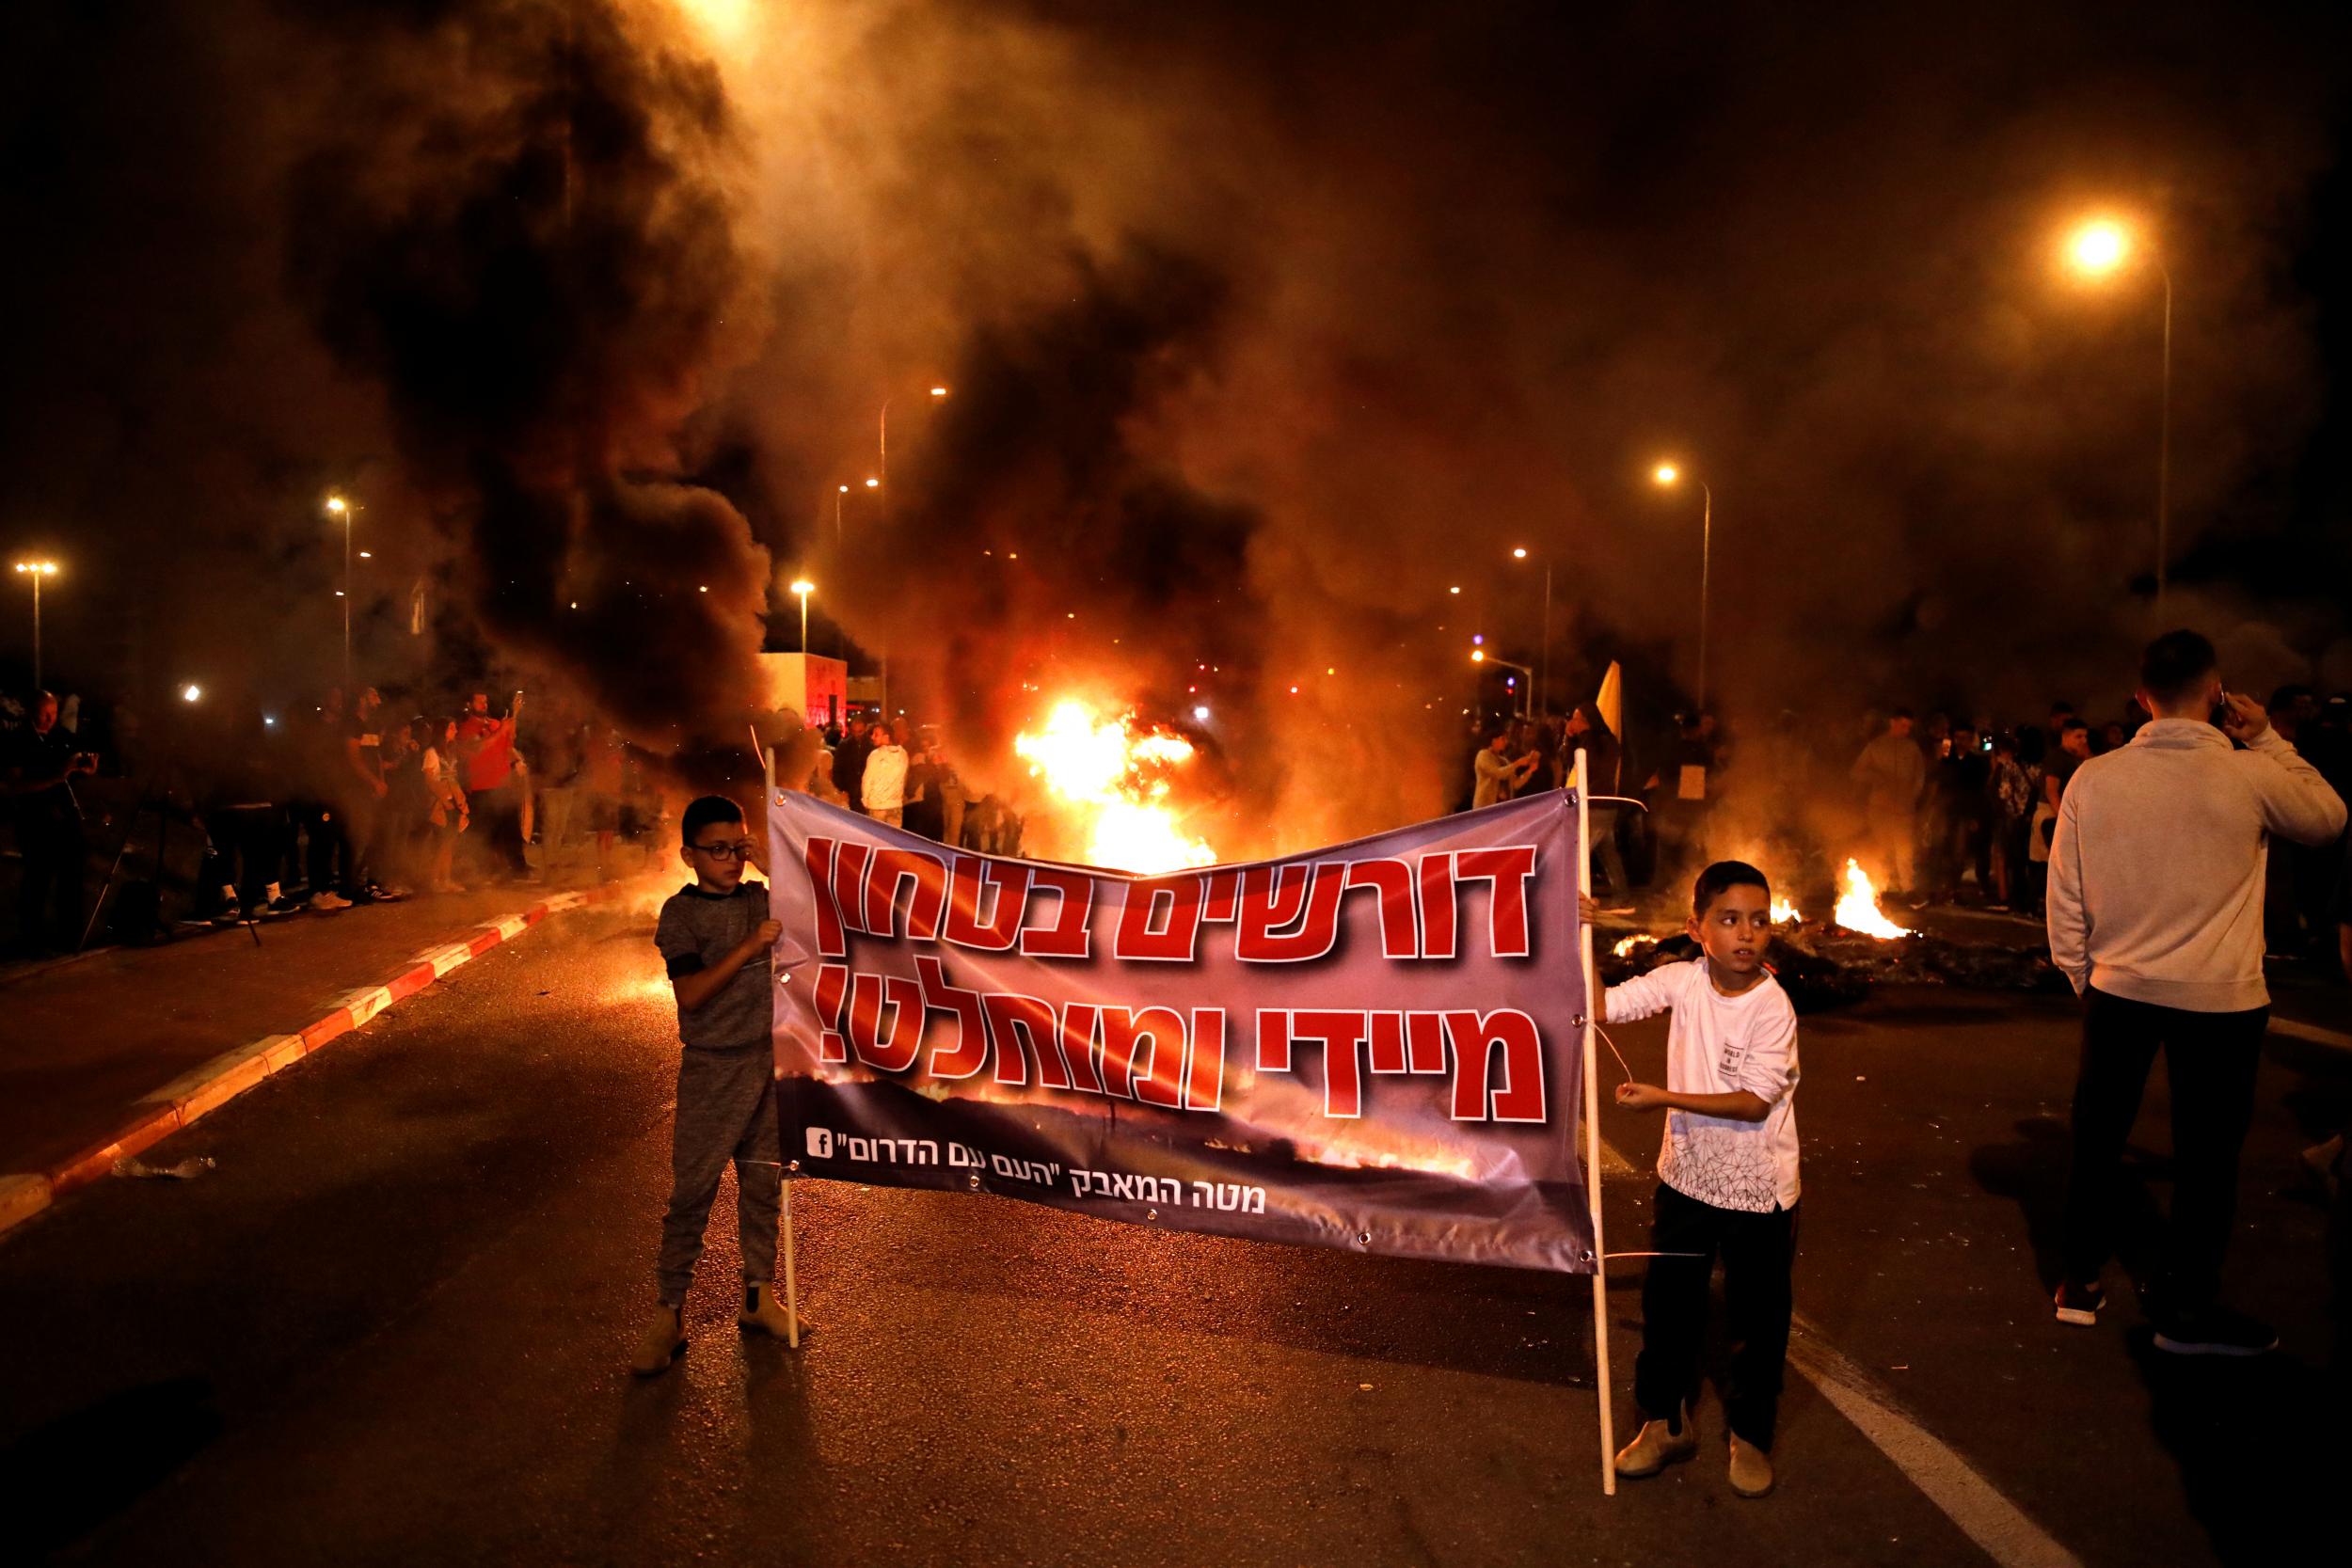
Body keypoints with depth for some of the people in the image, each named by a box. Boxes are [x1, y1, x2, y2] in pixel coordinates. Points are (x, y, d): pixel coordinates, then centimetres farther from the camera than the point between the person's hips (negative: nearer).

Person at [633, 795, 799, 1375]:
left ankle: (759, 1297, 25)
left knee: (763, 1184, 12)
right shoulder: (681, 913, -9)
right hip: (711, 1069, -4)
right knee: (692, 1190, 0)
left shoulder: (761, 898, 4)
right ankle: (668, 1312, 11)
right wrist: (750, 947, -27)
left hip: (767, 1061, 5)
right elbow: (691, 993, -19)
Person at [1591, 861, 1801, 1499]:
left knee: (1758, 1320, 12)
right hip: (1687, 1177, 3)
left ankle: (1750, 1435, 34)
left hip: (1757, 1190, -3)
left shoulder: (1772, 1006, -19)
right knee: (1668, 1307, 15)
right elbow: (1598, 1006, -11)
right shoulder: (1684, 981, -9)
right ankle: (1666, 1423, 35)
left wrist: (1665, 1098, -24)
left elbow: (1754, 1101, -21)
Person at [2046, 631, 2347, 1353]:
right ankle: (2187, 1310, 23)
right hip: (2221, 997, -2)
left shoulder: (2093, 778, -8)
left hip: (2117, 991, 2)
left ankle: (2078, 1282, 27)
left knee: (2097, 1137, 15)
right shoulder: (2251, 774, -14)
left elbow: (2064, 896, -2)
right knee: (2206, 1153, 11)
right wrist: (2268, 738, 9)